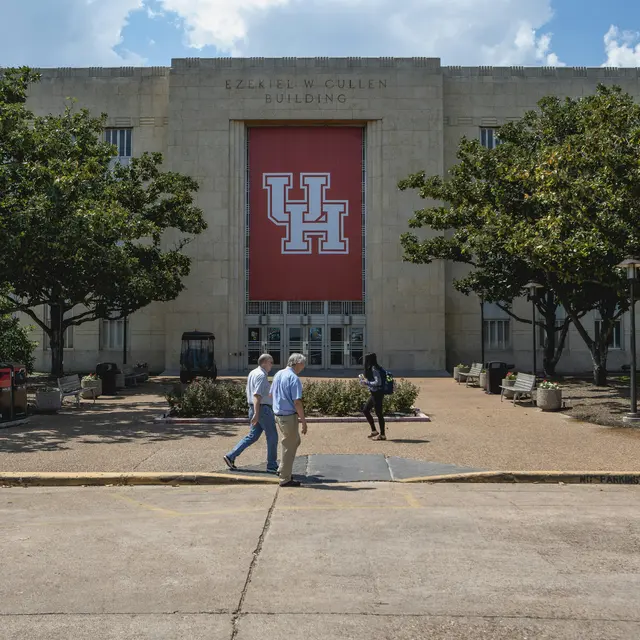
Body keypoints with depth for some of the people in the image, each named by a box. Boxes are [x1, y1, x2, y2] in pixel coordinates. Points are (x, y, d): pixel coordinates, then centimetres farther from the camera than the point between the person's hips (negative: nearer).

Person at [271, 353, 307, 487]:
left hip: (278, 414, 9)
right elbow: (297, 402, -22)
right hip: (289, 416, -9)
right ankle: (285, 479, 12)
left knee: (295, 441, 23)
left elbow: (271, 394, 19)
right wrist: (304, 421, -16)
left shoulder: (278, 374, 8)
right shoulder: (294, 378, -19)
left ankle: (282, 469, 28)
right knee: (289, 447, 3)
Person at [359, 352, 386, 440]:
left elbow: (378, 382, -23)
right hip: (374, 394, 11)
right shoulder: (371, 369, 12)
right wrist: (364, 380, 11)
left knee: (378, 413, -3)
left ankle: (382, 434, 6)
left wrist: (366, 382, -17)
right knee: (365, 410, 14)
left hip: (377, 393, -11)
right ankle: (374, 431, 21)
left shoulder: (374, 369, -18)